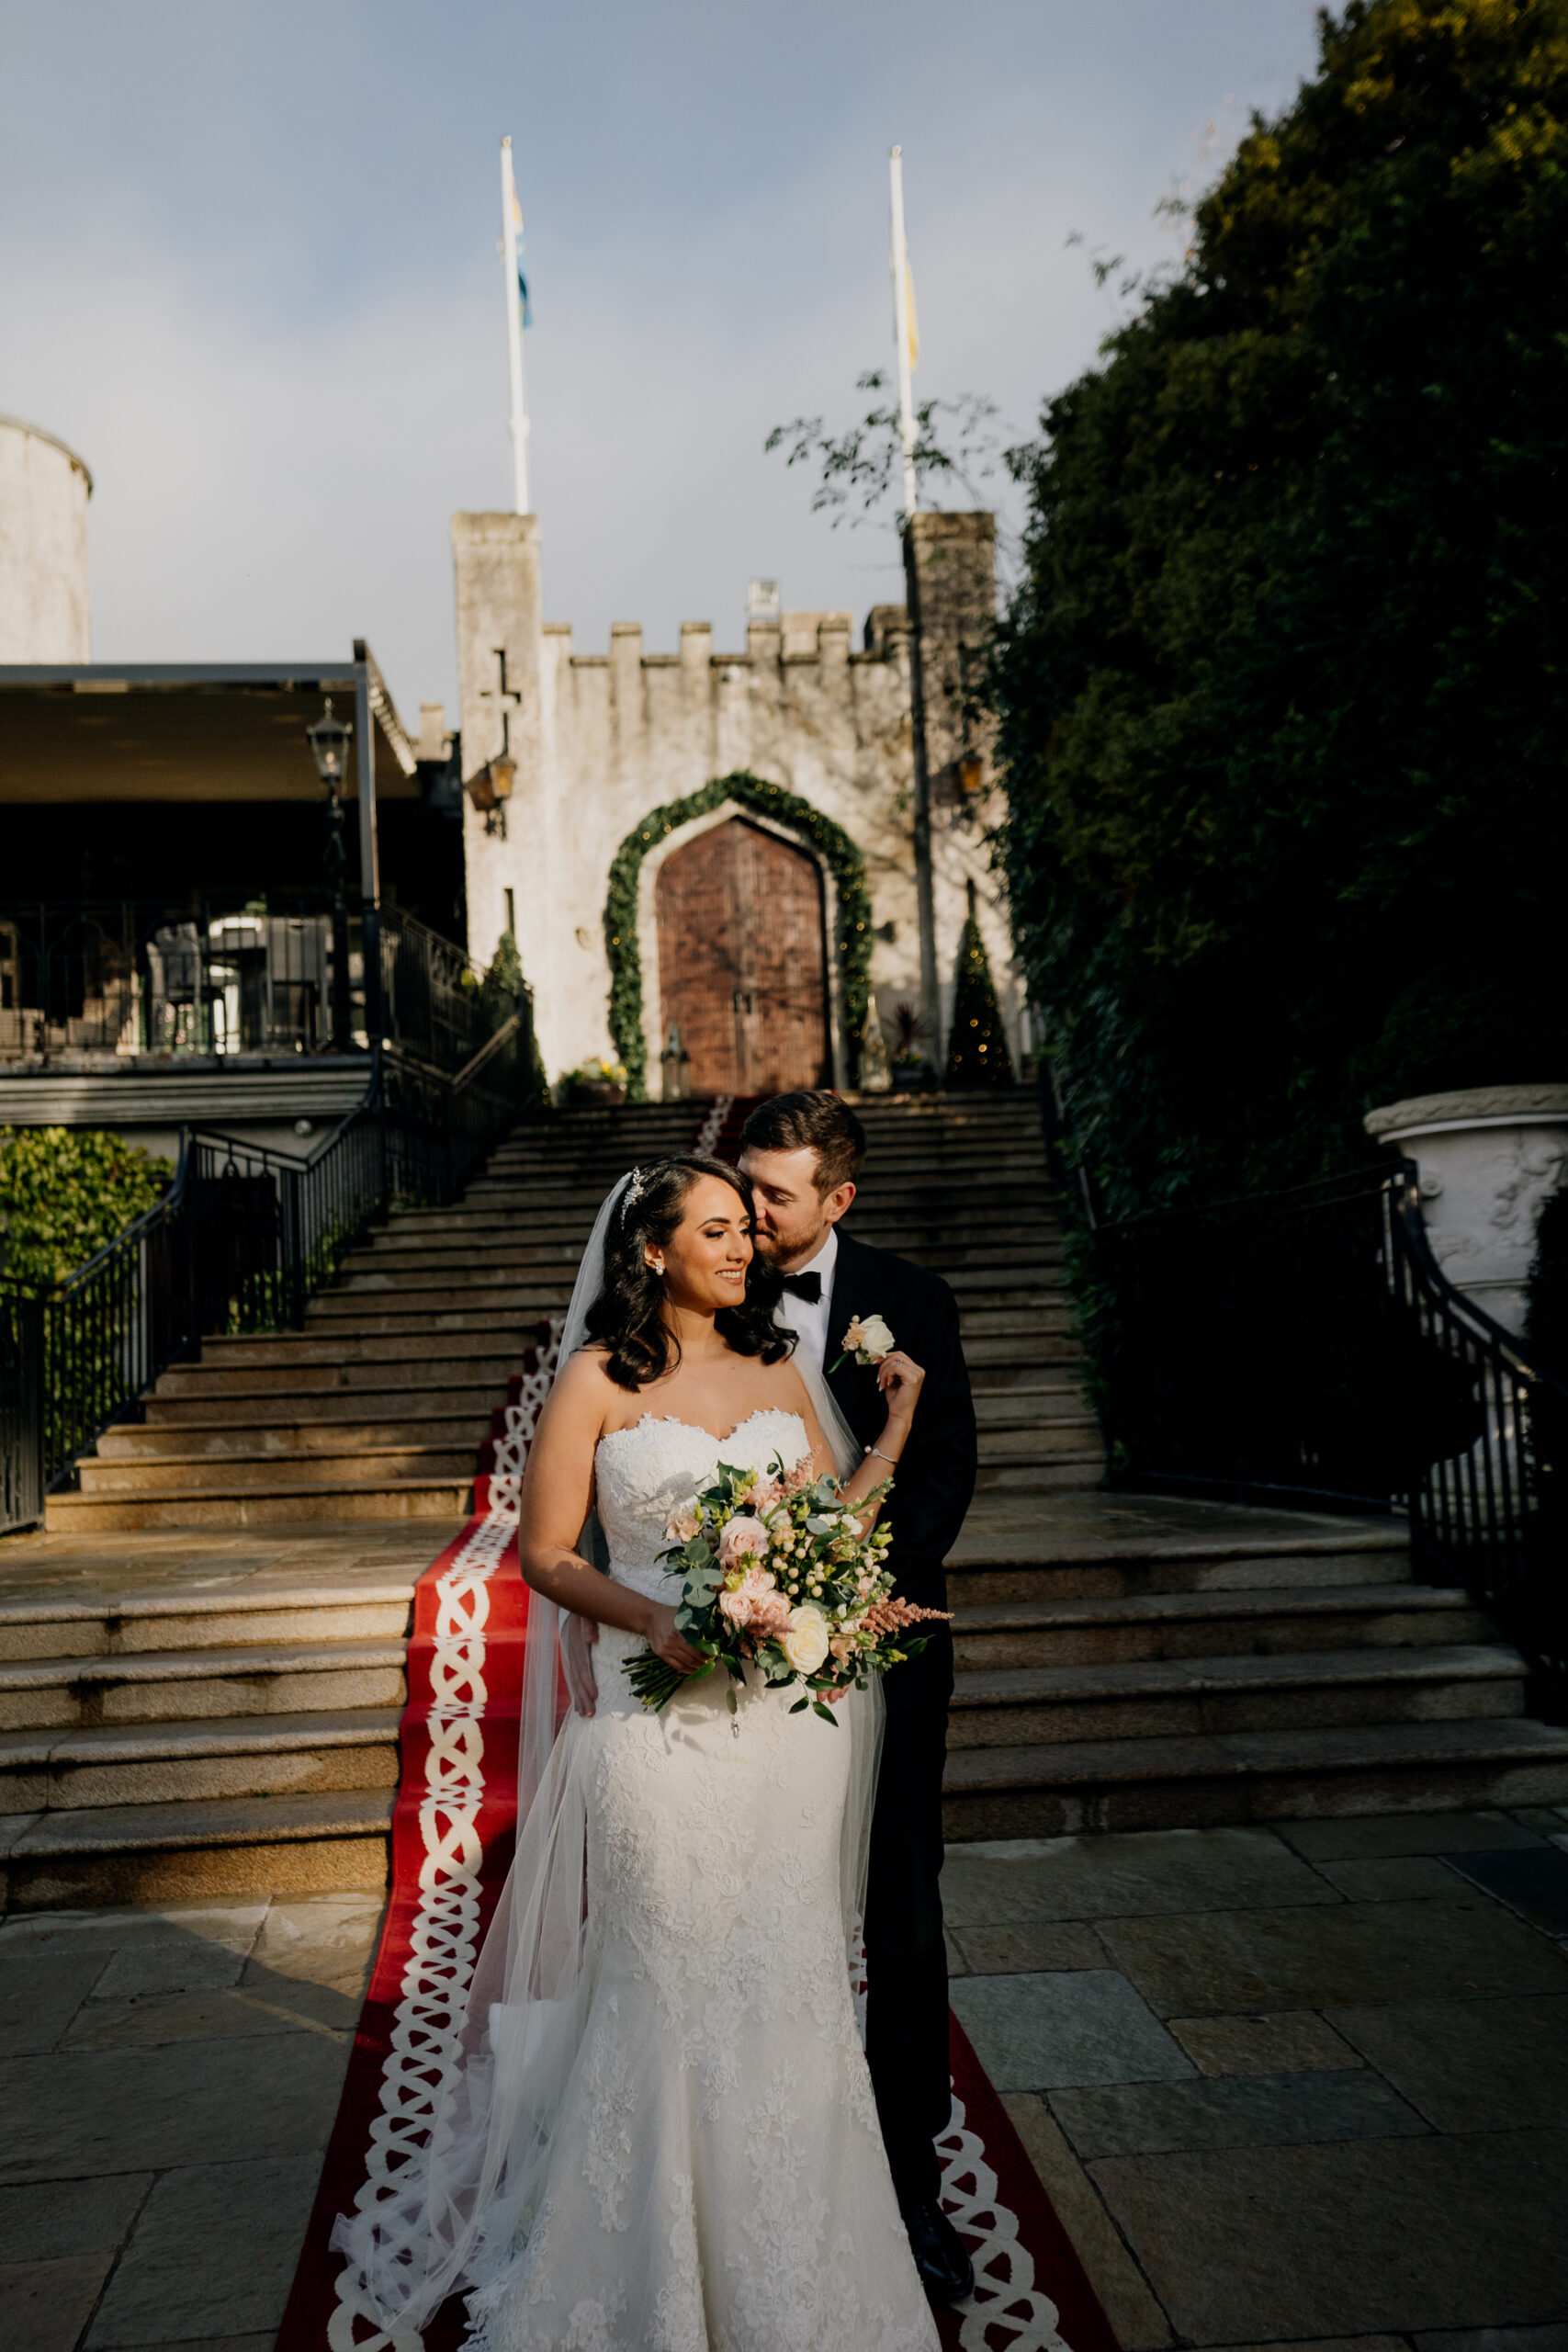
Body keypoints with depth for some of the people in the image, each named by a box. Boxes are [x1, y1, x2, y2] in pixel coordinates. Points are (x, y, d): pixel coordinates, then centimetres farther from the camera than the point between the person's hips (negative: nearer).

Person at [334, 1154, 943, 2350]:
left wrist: (897, 1425, -1)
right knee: (670, 1989, 4)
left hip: (791, 1708, 4)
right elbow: (546, 1554, -2)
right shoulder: (598, 1379, -3)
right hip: (663, 1714, -4)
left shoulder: (780, 1366, 9)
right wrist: (656, 1623, -16)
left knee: (788, 1980, 11)